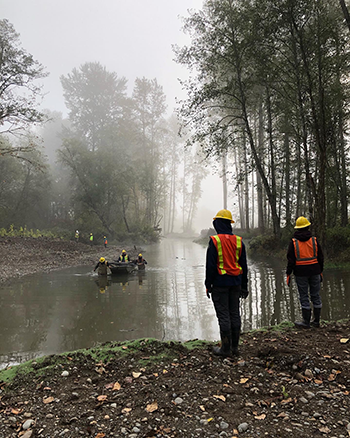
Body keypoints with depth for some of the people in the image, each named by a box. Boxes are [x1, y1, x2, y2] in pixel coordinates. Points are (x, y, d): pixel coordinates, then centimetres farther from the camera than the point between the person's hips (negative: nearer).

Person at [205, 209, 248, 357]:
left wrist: (208, 284, -2)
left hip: (220, 283, -5)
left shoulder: (215, 240, -12)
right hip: (235, 283, 5)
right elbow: (244, 265, 9)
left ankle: (226, 348, 8)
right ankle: (234, 346, 20)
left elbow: (210, 265, -12)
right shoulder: (238, 241, 4)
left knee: (223, 315, 0)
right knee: (234, 313, 12)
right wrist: (244, 286, 16)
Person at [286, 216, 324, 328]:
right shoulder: (314, 240, 1)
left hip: (300, 273, -2)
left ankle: (306, 322, 7)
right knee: (315, 295, 11)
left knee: (304, 296, 3)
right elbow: (320, 258, 6)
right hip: (314, 271, 3)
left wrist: (288, 274, -1)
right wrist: (320, 272, 16)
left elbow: (290, 260, -6)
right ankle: (316, 321, 18)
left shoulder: (293, 242, -5)